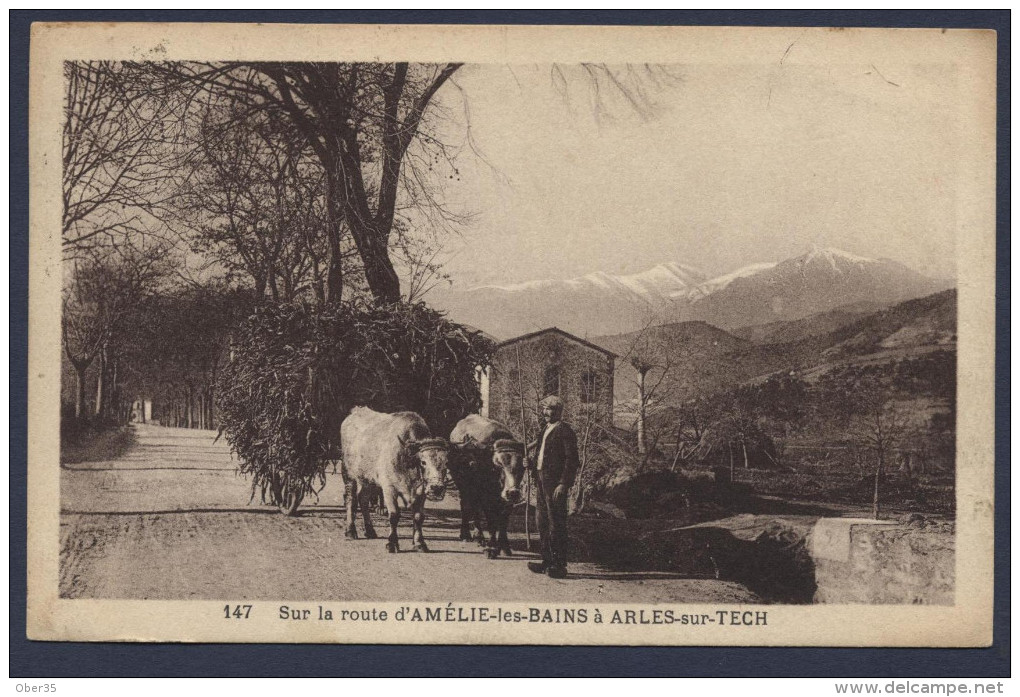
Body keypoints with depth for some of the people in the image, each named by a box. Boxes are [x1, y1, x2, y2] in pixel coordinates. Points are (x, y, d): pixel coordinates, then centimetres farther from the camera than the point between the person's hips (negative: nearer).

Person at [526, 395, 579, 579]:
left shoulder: (564, 431, -9)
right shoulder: (546, 430, 18)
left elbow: (571, 459, -14)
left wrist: (563, 484, -20)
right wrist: (531, 463, 3)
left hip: (555, 483, -9)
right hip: (542, 481, 9)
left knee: (556, 524, -7)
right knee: (543, 523, 13)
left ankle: (560, 565, -3)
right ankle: (548, 562, 21)